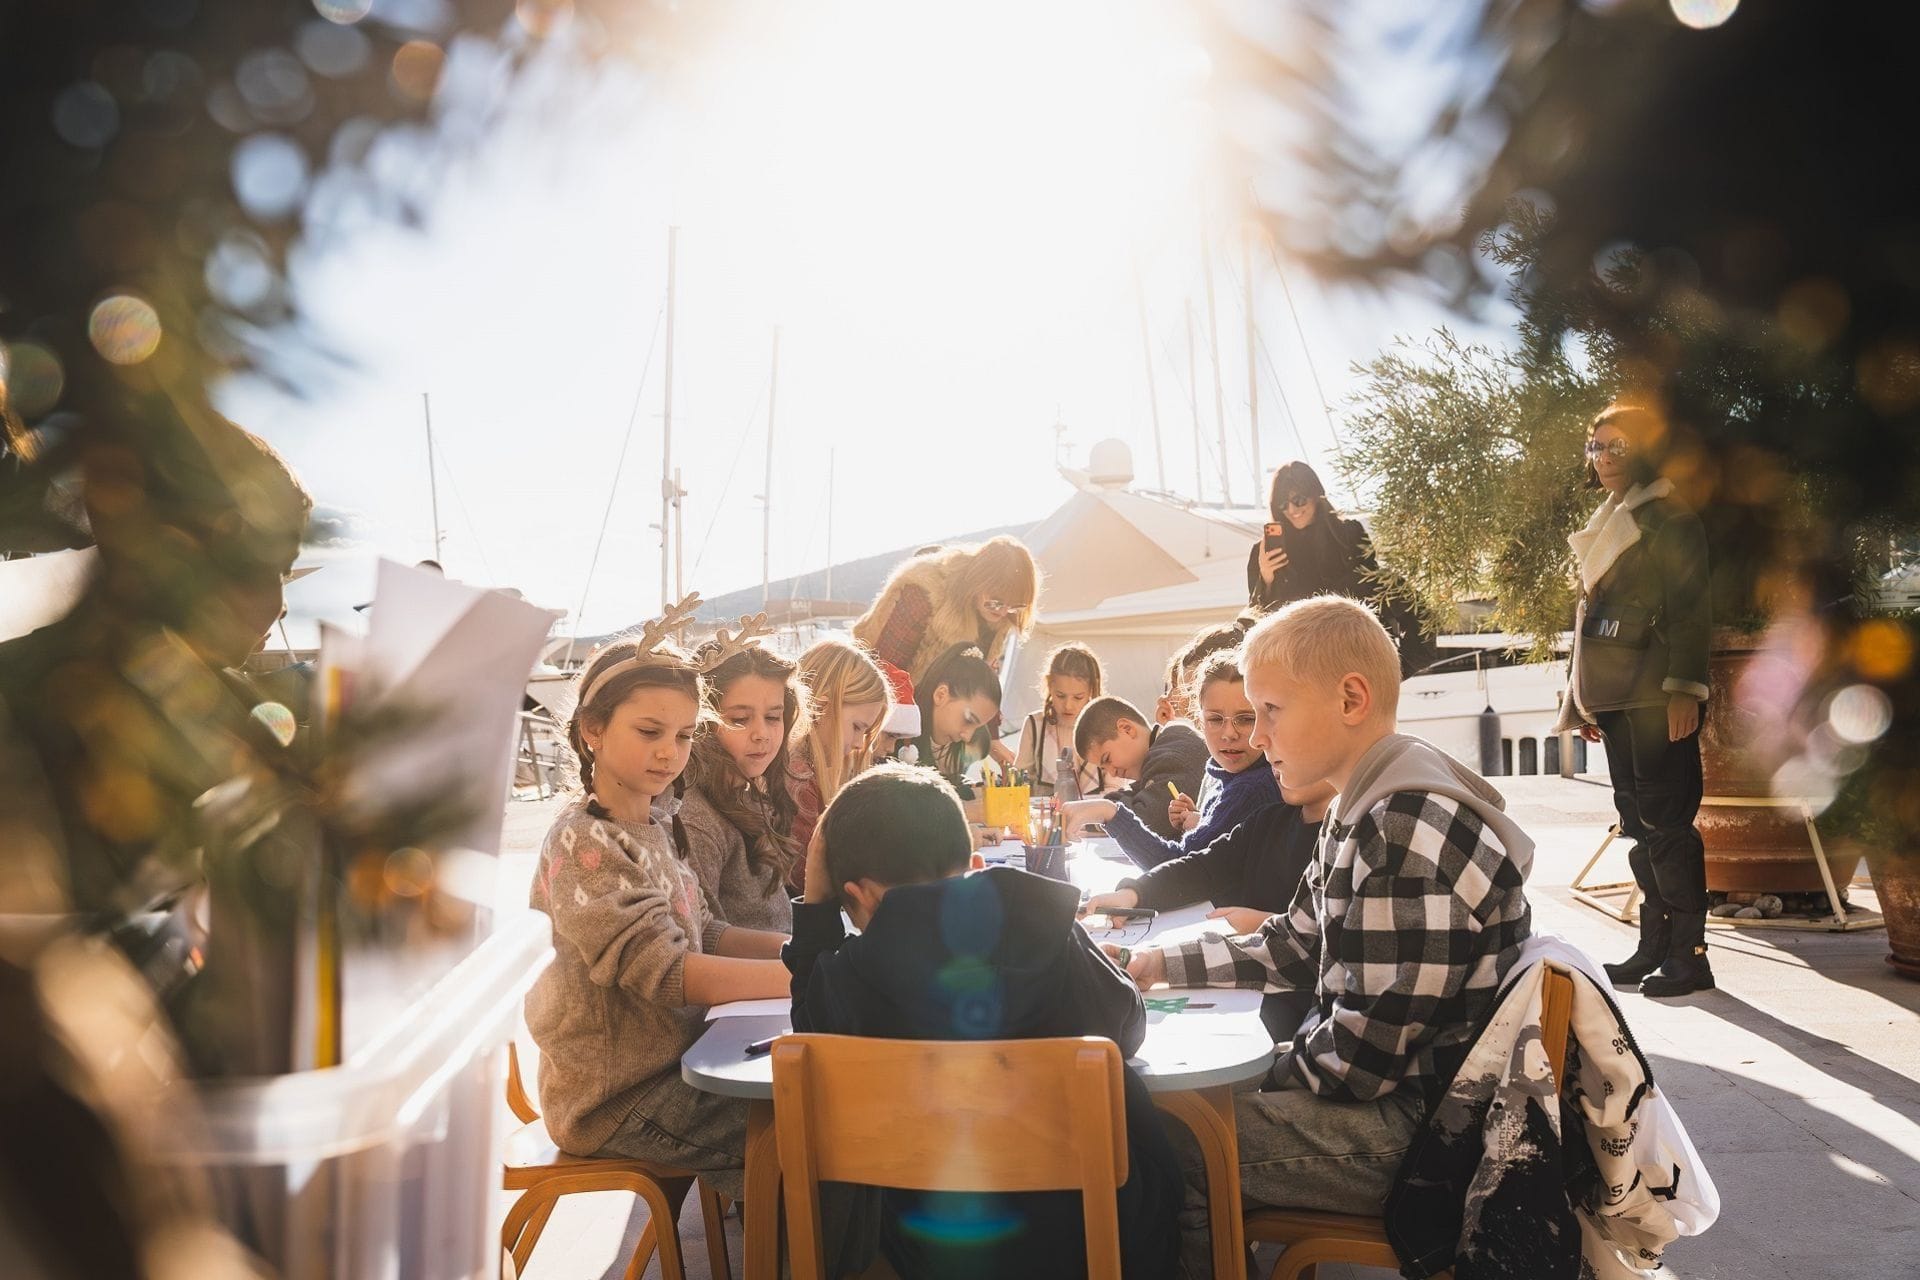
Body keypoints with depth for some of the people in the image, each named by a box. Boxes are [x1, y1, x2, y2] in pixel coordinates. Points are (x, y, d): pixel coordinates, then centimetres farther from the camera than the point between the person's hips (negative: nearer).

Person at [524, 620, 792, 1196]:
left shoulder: (657, 821, 7)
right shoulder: (583, 842, -20)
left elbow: (699, 934, 9)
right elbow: (663, 971, -29)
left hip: (672, 1057, 8)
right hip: (616, 1102, -8)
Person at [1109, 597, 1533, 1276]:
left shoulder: (1412, 825, -26)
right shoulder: (1367, 811, 7)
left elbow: (1368, 1049, -26)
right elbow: (1294, 950, 15)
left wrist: (1272, 1072, -9)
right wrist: (1165, 963, 9)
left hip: (1418, 1126, -10)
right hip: (1384, 1087, 10)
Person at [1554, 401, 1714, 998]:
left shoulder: (1670, 519, -3)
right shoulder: (1605, 527, 19)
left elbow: (1689, 610, -11)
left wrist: (1683, 689, -18)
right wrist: (1583, 698, 18)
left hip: (1658, 696, -8)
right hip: (1614, 696, 8)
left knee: (1664, 820, -7)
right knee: (1637, 820, 10)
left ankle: (1689, 954, 1)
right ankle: (1654, 944, 17)